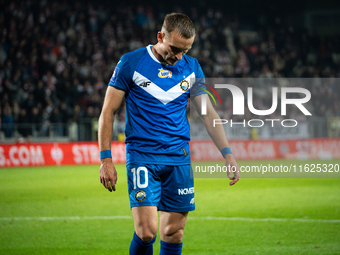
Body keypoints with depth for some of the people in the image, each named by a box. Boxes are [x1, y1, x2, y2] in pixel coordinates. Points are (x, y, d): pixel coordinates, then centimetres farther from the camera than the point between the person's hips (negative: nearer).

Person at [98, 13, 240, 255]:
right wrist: (106, 159, -6)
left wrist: (228, 154, 4)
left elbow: (209, 113, 13)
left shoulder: (192, 67, 8)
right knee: (147, 231, -16)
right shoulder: (131, 63, -4)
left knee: (174, 233, 2)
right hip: (142, 156, -4)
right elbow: (108, 112, 0)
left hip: (179, 159, 4)